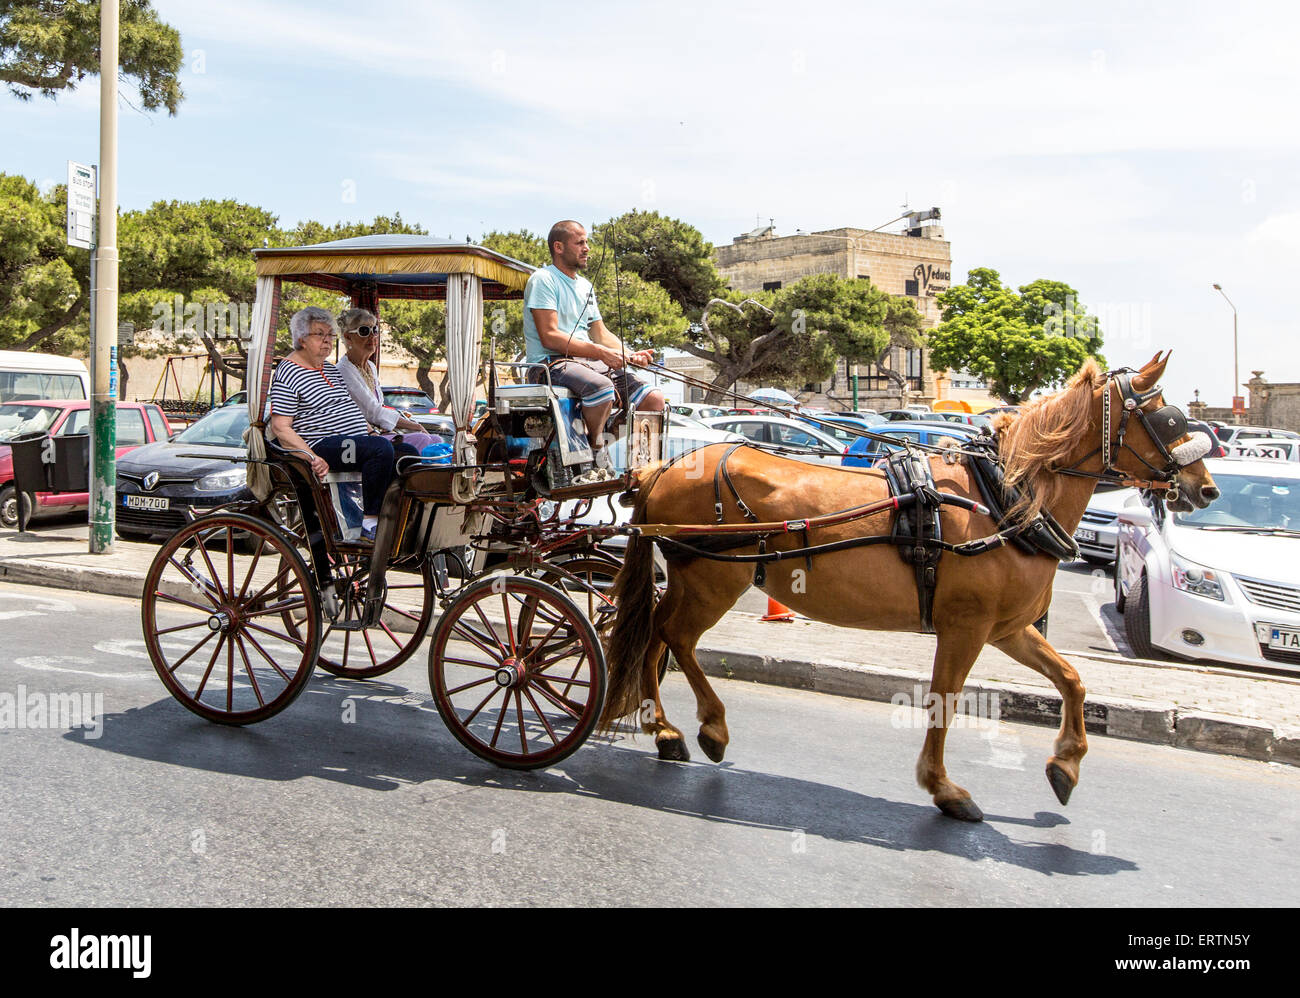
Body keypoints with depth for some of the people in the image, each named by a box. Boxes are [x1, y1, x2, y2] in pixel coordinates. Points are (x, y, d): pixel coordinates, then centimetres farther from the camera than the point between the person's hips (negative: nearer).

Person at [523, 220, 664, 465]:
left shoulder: (585, 285, 23)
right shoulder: (543, 279, -4)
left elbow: (601, 333, 20)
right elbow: (549, 337, -14)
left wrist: (631, 354, -1)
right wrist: (600, 352, -20)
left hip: (591, 362, 8)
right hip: (552, 363, -7)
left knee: (654, 399, -9)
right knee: (602, 388, -39)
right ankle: (595, 446, -14)